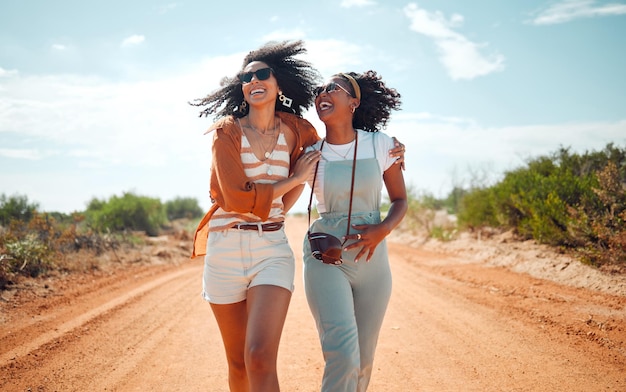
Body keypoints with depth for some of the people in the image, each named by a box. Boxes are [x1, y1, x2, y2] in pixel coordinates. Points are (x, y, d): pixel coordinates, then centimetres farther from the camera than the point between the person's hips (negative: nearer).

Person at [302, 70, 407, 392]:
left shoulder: (380, 145, -1)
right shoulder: (310, 154, 0)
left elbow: (400, 200, 6)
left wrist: (383, 229, -12)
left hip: (371, 257, 2)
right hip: (324, 257, -1)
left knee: (363, 362, 9)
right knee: (342, 353, -20)